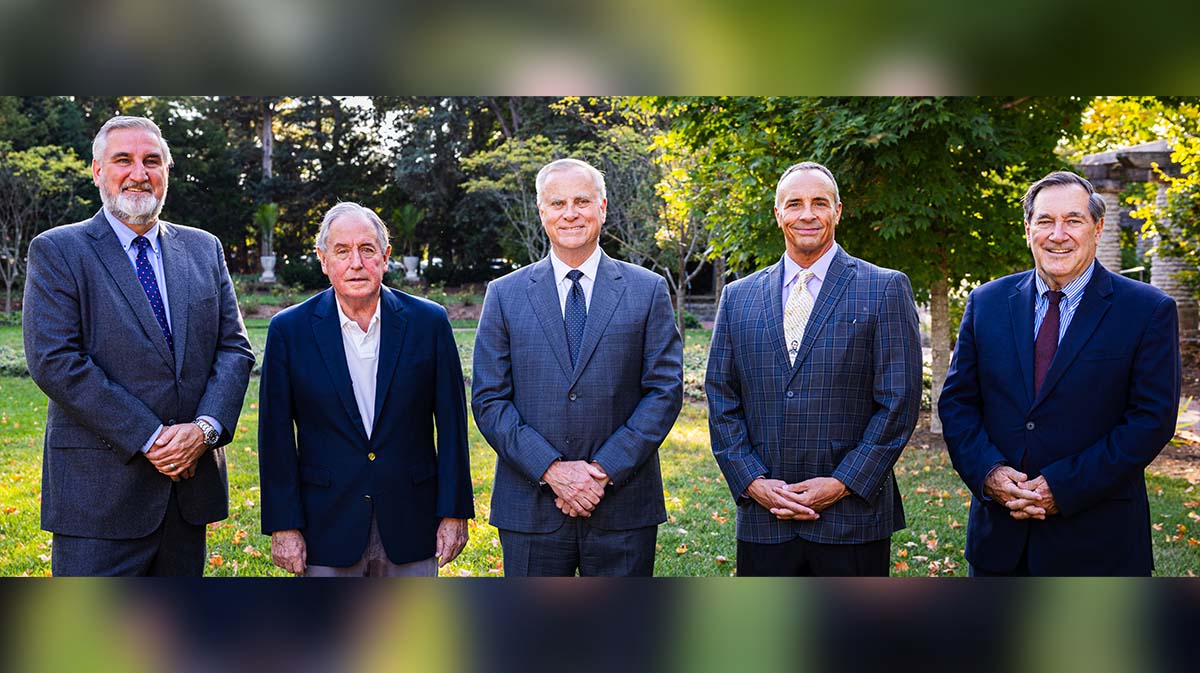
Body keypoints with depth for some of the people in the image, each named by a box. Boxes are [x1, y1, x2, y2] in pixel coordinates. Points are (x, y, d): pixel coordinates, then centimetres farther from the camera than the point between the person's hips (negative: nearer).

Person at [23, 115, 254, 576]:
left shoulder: (204, 249, 12)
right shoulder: (57, 251, -2)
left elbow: (235, 348, 7)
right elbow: (54, 361, -12)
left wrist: (205, 428, -11)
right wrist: (149, 439, -16)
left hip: (190, 484, 4)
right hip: (99, 494, -4)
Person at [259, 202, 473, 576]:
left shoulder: (429, 322, -2)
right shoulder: (290, 330, -2)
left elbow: (451, 425, 1)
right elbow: (276, 437, -1)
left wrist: (454, 513, -1)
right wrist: (283, 527, -4)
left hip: (410, 527, 1)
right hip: (327, 532, 0)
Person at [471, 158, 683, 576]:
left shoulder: (648, 291, 4)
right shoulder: (504, 295, 5)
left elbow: (665, 390, -1)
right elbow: (488, 400, 0)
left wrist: (605, 470, -11)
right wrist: (551, 469, -12)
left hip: (623, 510, 0)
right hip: (531, 509, 0)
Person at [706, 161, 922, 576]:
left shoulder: (886, 290, 1)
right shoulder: (738, 297, 10)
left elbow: (899, 401, -4)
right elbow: (721, 402, 8)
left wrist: (843, 484, -11)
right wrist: (752, 482, -4)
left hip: (852, 519, -2)